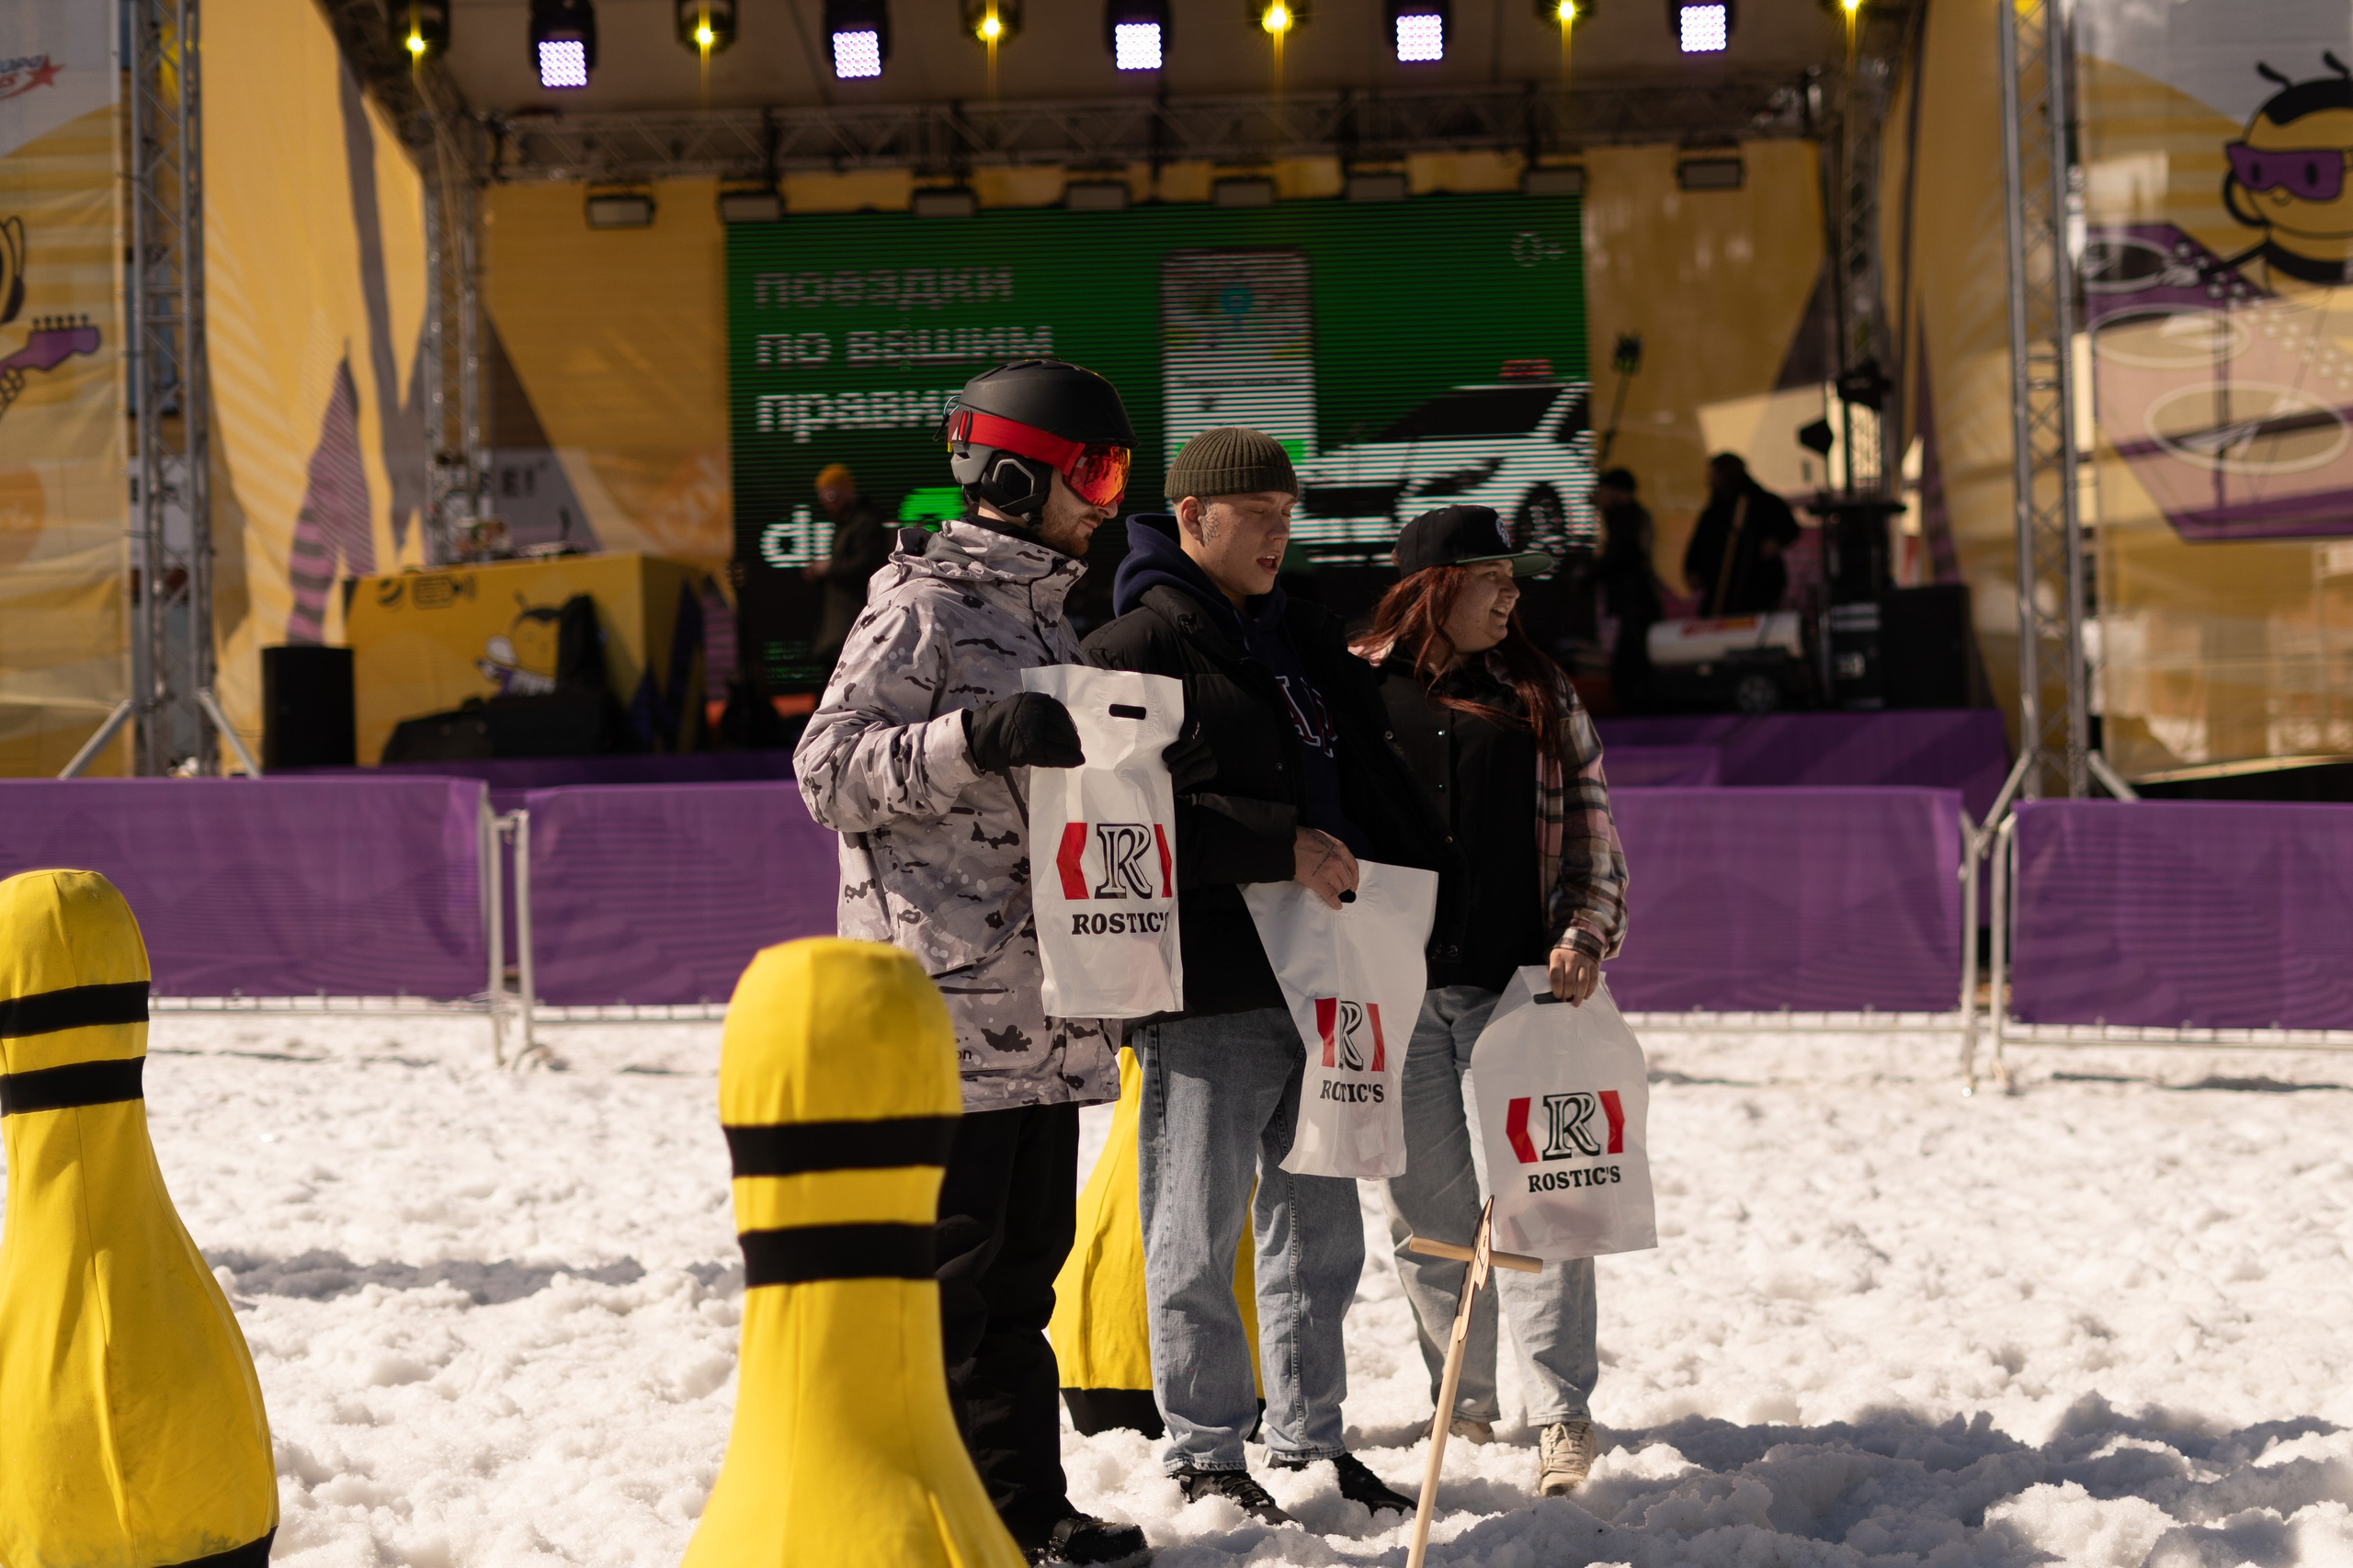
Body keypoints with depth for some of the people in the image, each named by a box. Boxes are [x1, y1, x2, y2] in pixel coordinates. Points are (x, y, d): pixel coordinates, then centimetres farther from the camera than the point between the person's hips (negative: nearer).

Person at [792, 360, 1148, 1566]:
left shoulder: (1043, 616, 20)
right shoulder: (922, 607, -8)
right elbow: (827, 770, -17)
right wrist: (973, 738, -28)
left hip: (1043, 1011, 9)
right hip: (950, 1009, -9)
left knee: (1023, 1267, 13)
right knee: (944, 1273, -5)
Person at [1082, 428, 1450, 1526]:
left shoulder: (1304, 638, 16)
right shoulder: (1134, 652, -8)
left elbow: (1371, 774, 22)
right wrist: (1279, 847, -22)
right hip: (1206, 992, -7)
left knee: (1319, 1226, 14)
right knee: (1198, 1235, 2)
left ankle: (1309, 1437, 25)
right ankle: (1203, 1455, 13)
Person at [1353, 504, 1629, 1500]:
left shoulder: (1543, 700, 10)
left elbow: (1589, 830, 11)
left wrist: (1585, 936, -5)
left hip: (1512, 980, 0)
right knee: (1427, 1207, 6)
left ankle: (1562, 1412, -5)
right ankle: (1462, 1405, 18)